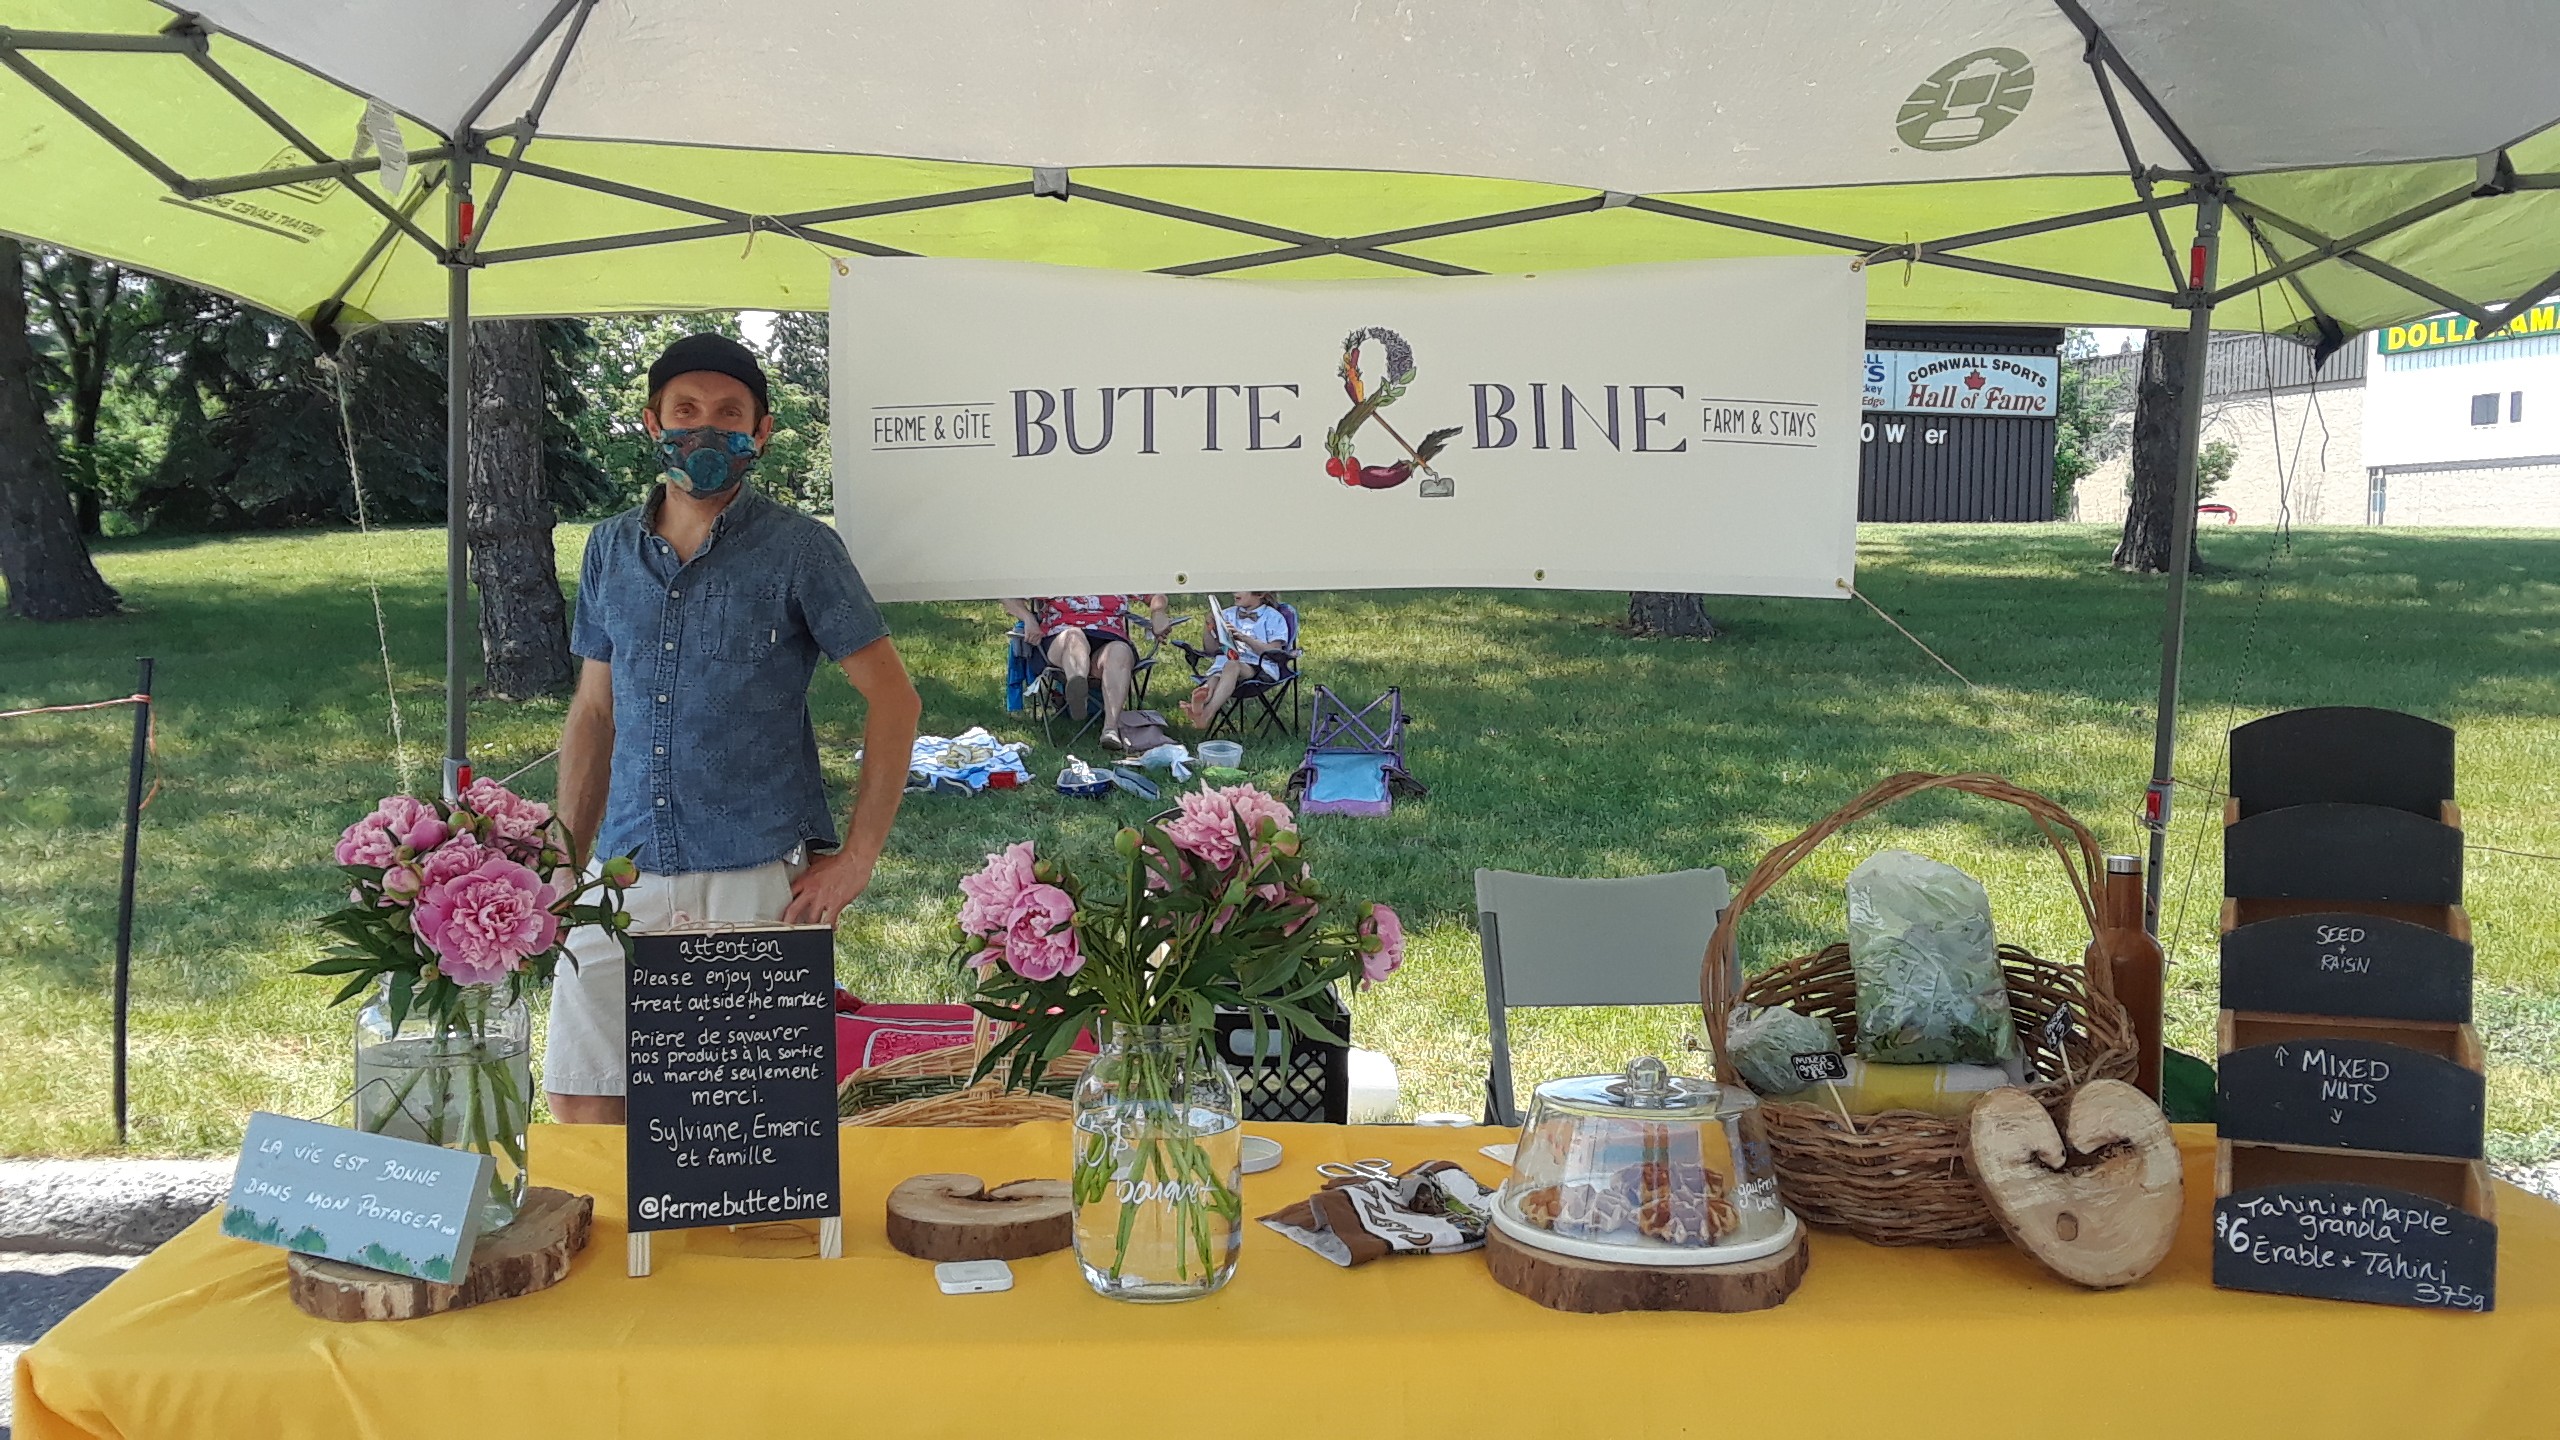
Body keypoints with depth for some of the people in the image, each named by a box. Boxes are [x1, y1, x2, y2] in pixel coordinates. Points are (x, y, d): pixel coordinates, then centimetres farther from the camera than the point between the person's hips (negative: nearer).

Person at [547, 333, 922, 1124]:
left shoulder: (798, 549, -2)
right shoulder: (611, 549, 11)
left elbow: (893, 697, -3)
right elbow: (594, 710, 17)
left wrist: (858, 857, -8)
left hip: (759, 882, -4)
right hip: (627, 880, 4)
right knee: (579, 1101, 4)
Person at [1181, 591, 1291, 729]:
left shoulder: (1273, 617, 10)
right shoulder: (1228, 614, 24)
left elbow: (1274, 652, -4)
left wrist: (1244, 638, -13)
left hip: (1260, 668, -4)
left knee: (1231, 666, -38)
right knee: (1214, 678, -34)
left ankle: (1207, 714, -60)